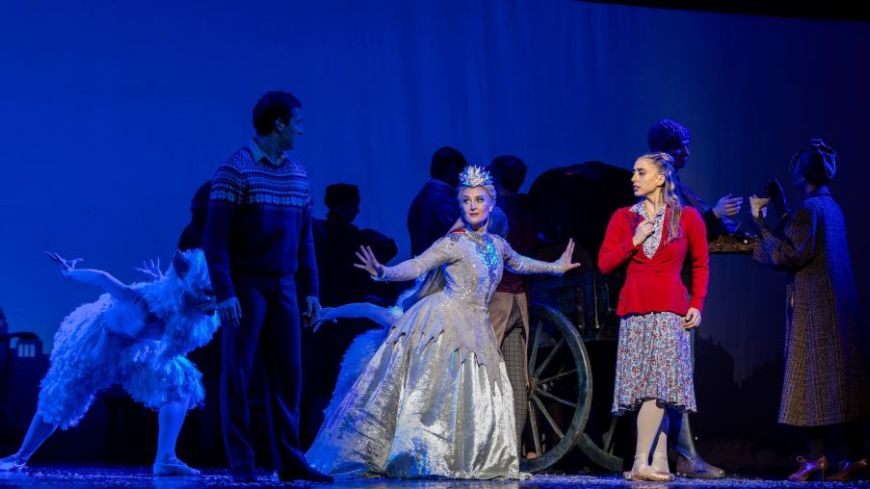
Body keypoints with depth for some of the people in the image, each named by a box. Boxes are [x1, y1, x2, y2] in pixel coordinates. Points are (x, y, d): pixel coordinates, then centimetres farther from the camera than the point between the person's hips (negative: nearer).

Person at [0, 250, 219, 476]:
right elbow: (101, 278, -31)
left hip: (138, 348, 5)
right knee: (57, 403, 8)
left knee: (181, 383, -18)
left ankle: (165, 459, -15)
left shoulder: (186, 308, -30)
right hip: (98, 342, -5)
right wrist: (68, 273, -15)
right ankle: (20, 457, 29)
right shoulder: (147, 303, -45)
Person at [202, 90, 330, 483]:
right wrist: (224, 293, -17)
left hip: (283, 286, 6)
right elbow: (216, 237, -11)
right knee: (238, 373, -1)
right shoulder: (235, 170, -9)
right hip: (246, 285, -6)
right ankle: (241, 463, 3)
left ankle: (289, 461, 9)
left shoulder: (298, 174, 10)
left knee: (287, 373, 5)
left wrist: (311, 289, 10)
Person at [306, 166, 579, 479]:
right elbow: (415, 267, -17)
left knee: (471, 393, 4)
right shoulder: (453, 243, -8)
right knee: (435, 388, -10)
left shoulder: (497, 245, 12)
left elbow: (518, 263, 33)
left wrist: (557, 267, 43)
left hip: (475, 329, 7)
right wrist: (382, 272, -35)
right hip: (445, 321, -7)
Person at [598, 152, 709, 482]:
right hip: (633, 310, 2)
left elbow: (701, 265, 11)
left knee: (658, 387, -11)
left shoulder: (687, 217, 4)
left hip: (670, 309, -2)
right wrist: (633, 242, -6)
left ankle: (641, 463, -13)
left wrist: (697, 305, 2)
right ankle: (660, 463, 2)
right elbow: (605, 263, 5)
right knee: (653, 391, 1)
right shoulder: (623, 217, 9)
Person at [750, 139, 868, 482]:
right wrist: (781, 209, 25)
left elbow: (789, 255, -18)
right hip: (839, 306, 9)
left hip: (813, 308, -9)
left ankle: (816, 458, -7)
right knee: (841, 380, 7)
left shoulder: (807, 209, -13)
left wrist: (761, 223, -13)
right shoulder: (831, 206, 15)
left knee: (812, 381, -6)